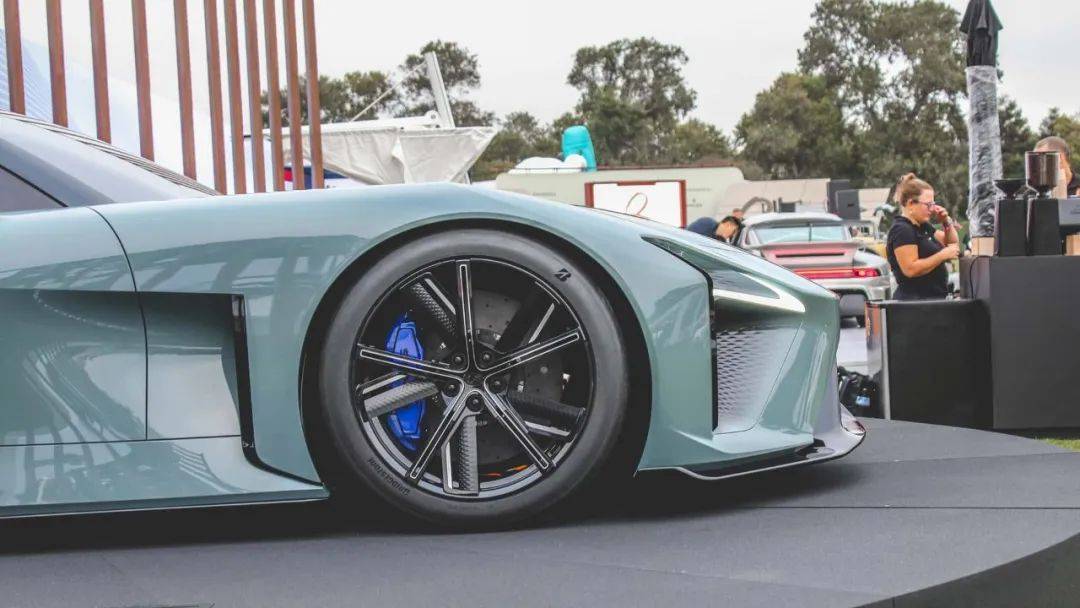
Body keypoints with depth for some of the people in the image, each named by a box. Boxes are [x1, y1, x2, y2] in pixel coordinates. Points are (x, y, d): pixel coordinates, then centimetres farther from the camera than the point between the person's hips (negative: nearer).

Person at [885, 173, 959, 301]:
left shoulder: (923, 227, 15)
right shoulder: (902, 230, -14)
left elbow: (953, 243, 25)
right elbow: (910, 269, -24)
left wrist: (947, 222, 6)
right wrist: (943, 255, -19)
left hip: (933, 299, 10)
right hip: (914, 299, -10)